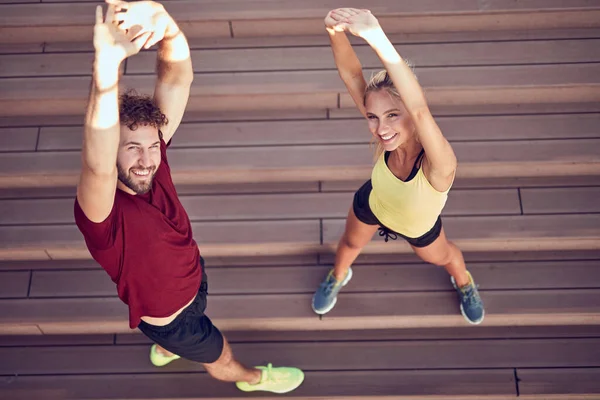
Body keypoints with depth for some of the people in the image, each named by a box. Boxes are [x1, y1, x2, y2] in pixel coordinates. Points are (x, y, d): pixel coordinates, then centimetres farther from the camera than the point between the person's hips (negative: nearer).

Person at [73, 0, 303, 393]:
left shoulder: (153, 157, -27)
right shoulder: (102, 214, -42)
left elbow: (178, 79, -39)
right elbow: (98, 165, -68)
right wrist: (107, 62, -84)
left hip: (193, 277, 5)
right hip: (168, 315, -5)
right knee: (221, 356, 25)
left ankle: (165, 349, 72)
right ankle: (252, 378, 59)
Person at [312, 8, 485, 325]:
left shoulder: (439, 165, -50)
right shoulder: (387, 136, -38)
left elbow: (420, 109, -71)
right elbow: (352, 76, -47)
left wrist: (377, 38, -83)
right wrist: (336, 32, -70)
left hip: (419, 229, -2)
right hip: (371, 206, 2)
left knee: (441, 256, 31)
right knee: (351, 243, 32)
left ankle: (463, 282, 67)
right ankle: (338, 276, 68)